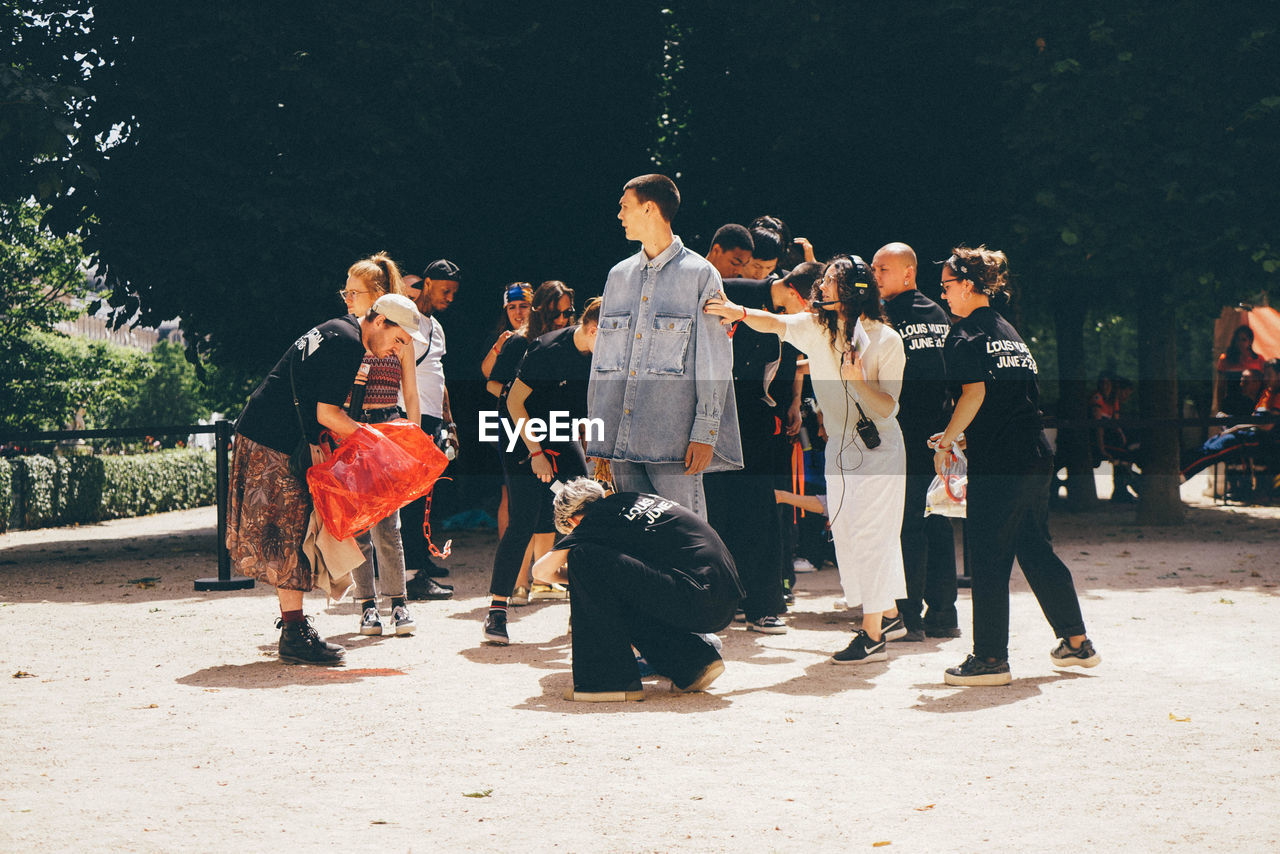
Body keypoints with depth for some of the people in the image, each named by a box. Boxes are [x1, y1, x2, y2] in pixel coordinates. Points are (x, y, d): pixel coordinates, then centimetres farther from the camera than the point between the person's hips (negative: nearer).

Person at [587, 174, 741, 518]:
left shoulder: (700, 275, 0)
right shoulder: (619, 275, 17)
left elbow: (714, 360, -2)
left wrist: (705, 432, -10)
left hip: (673, 436, -5)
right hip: (621, 436, 5)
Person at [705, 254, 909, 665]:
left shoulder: (886, 340, -12)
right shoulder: (816, 328, 0)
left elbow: (887, 407, -12)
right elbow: (774, 323, -16)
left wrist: (859, 381, -29)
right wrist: (739, 312, -34)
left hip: (878, 449, -6)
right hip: (839, 446, 6)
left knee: (870, 536, -8)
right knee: (847, 537, 11)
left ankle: (872, 635, -5)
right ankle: (889, 616, 26)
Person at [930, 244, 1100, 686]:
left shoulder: (965, 334, -6)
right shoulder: (1009, 331, 19)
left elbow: (974, 392, -19)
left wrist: (946, 441, -9)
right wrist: (961, 434, 24)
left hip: (996, 463, -8)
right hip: (1036, 454, 8)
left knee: (988, 559, -2)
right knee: (1036, 549, 18)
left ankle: (991, 658, 0)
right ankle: (1077, 642, 23)